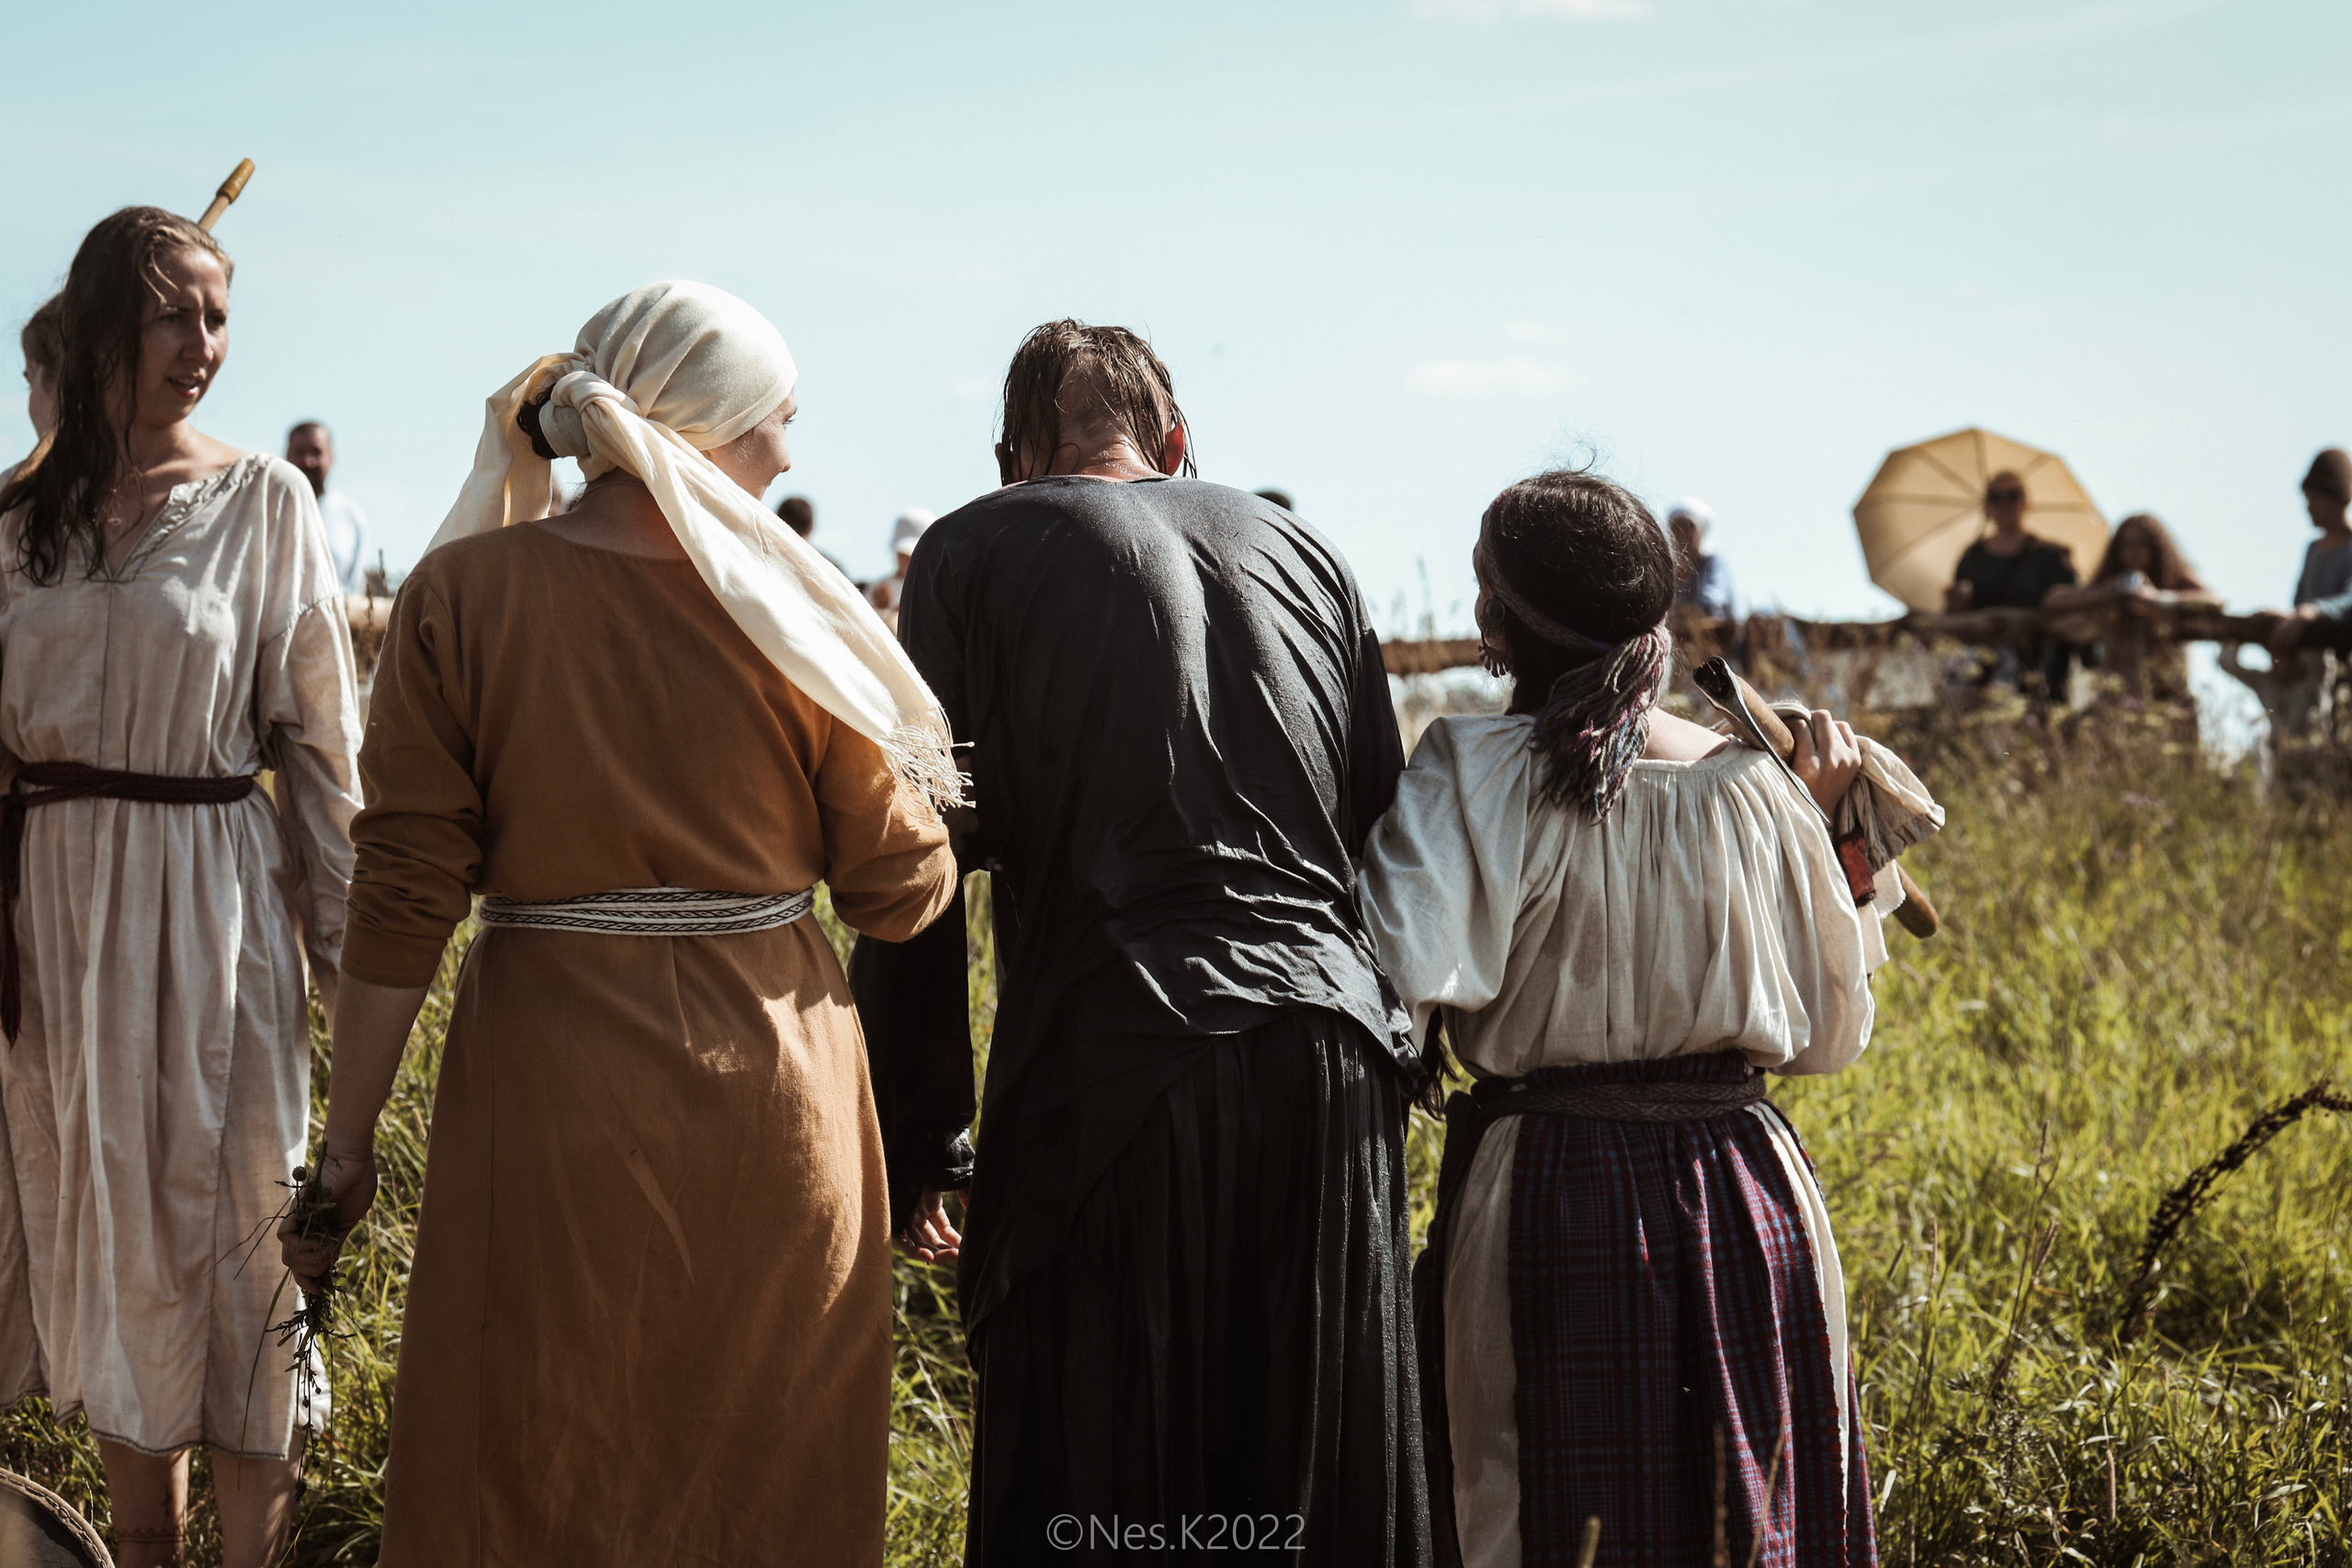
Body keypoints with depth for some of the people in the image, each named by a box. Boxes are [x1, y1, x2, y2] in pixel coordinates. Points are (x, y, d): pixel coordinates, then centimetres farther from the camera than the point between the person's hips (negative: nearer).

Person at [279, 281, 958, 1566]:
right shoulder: (790, 611, -5)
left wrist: (347, 1138, -1)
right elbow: (901, 889, -1)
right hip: (776, 1091, 1)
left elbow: (406, 897, -7)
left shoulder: (463, 593, -5)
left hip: (551, 1086, 0)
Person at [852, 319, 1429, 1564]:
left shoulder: (974, 553, 7)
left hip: (1112, 1069, -4)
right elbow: (1388, 833, 18)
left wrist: (915, 1140, 4)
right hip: (1334, 1065, 4)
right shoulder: (1306, 551, 19)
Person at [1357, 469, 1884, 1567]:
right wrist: (1826, 833, 16)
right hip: (1743, 1191, 3)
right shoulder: (1750, 788, 0)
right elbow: (1830, 1034, 9)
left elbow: (1401, 996, -23)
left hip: (1547, 1199, -3)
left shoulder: (1474, 774, -10)